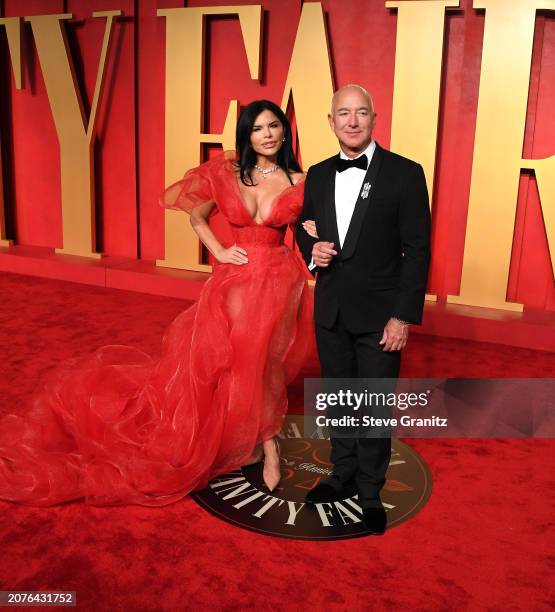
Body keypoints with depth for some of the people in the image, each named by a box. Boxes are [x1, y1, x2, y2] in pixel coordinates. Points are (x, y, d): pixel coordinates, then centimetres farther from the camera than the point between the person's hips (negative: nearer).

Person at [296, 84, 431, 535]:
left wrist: (405, 316, -14)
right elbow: (306, 228, 17)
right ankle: (343, 474, 38)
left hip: (379, 314, -4)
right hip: (330, 311, 5)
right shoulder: (318, 175, 5)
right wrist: (311, 250, -7)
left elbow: (417, 251, -10)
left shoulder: (405, 173, -9)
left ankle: (370, 491, 27)